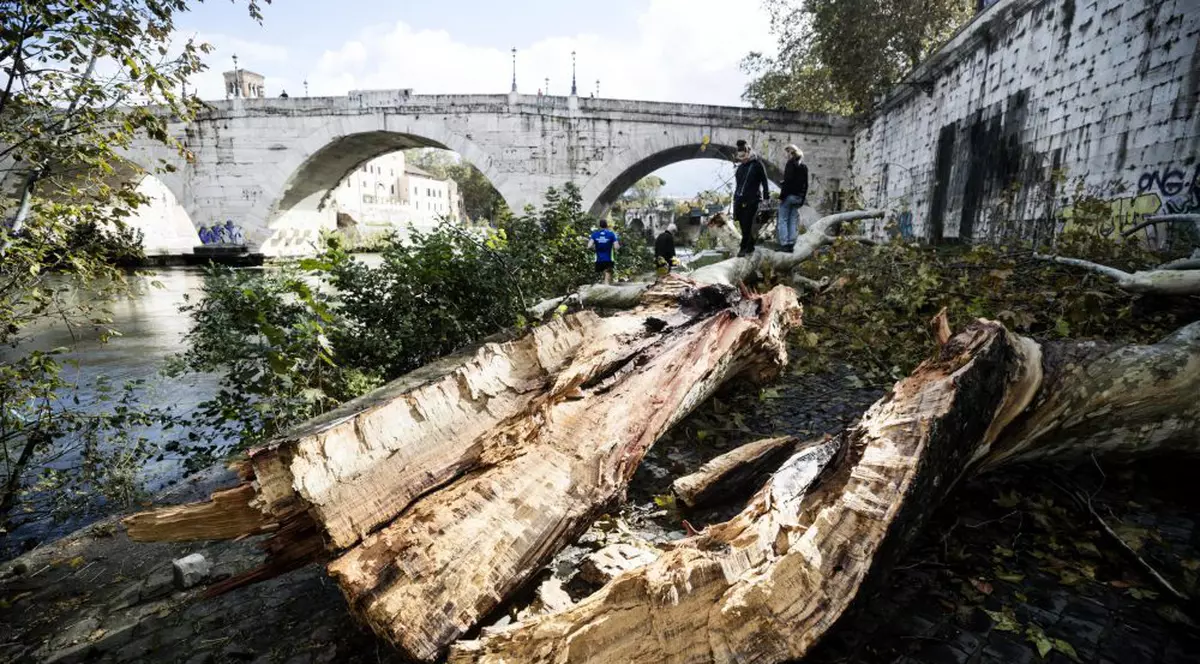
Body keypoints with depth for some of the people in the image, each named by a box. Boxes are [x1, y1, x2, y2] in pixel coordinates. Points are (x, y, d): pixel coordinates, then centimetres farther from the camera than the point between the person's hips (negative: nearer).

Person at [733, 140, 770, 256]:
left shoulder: (757, 165, 0)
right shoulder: (740, 167, 18)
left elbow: (765, 183, 0)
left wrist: (766, 198, -5)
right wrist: (735, 201, 18)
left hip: (752, 200, -6)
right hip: (740, 200, 6)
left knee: (747, 225, -10)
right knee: (743, 225, 5)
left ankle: (744, 248, -7)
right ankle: (750, 247, 15)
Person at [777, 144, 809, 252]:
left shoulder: (791, 164, -6)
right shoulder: (804, 167, 14)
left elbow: (787, 181, -15)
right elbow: (806, 184, 14)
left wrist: (781, 196, -14)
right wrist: (802, 199, 17)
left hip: (788, 195, -6)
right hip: (798, 197, 7)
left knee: (783, 220, -2)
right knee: (793, 221, 7)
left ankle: (784, 243, -8)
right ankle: (791, 244, 5)